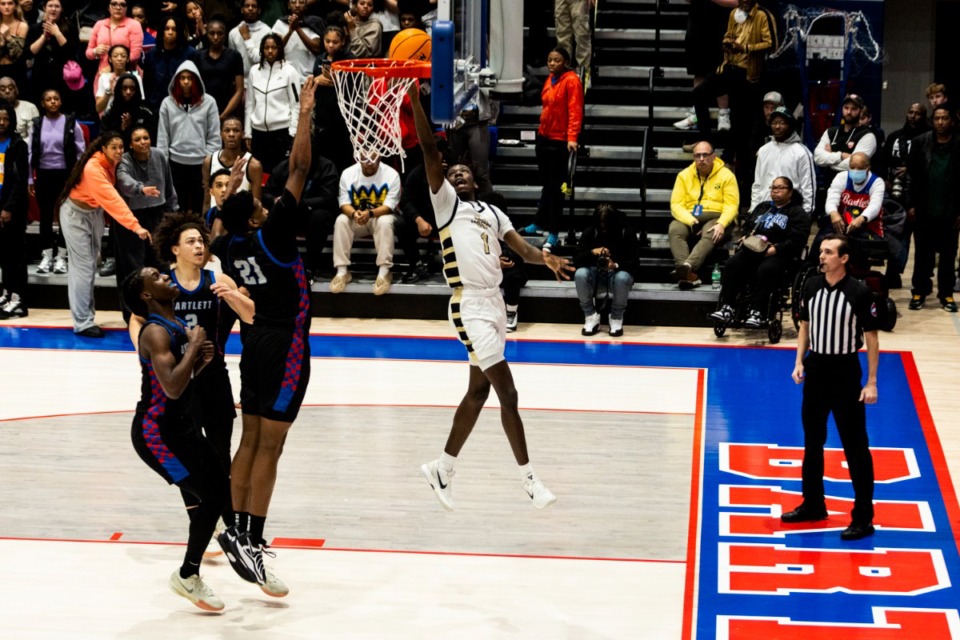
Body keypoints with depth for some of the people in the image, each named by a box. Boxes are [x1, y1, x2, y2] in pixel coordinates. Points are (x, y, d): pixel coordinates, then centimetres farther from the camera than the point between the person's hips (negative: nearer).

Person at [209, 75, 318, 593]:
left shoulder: (231, 246, 2)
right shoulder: (270, 235, -15)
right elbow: (299, 169, -17)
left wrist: (231, 183, 36)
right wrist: (305, 114, -12)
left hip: (256, 342, 8)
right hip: (284, 346, -8)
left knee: (251, 442, 13)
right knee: (269, 448, -8)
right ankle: (251, 545, -9)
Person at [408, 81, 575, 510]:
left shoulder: (493, 214, 18)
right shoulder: (446, 202, 2)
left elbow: (523, 250, 7)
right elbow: (429, 149, -8)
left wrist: (546, 259, -16)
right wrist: (415, 99, -17)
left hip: (494, 302, 7)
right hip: (470, 306, -7)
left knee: (479, 390, 13)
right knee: (508, 394, -9)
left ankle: (443, 469, 25)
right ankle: (528, 478, -2)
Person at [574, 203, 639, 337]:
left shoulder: (627, 233, -11)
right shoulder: (589, 232, -7)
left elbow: (634, 263, -17)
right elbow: (576, 260, -13)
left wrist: (616, 265, -37)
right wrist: (593, 252, -33)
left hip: (617, 273, -2)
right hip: (596, 275, 2)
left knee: (622, 277, -38)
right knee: (580, 274, -32)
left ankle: (616, 319, -14)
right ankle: (591, 317, -14)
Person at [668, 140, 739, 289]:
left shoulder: (726, 175, 3)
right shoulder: (684, 175, 9)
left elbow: (731, 205, -5)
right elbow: (676, 204, 0)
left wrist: (721, 224, -25)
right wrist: (691, 222, -20)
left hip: (716, 217, -2)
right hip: (689, 217, 2)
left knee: (710, 235, -37)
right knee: (674, 230, -31)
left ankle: (688, 266, -62)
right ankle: (688, 274, -51)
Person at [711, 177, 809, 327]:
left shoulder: (798, 213, 9)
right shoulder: (762, 207, 29)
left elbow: (797, 240, -6)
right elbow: (747, 227, 30)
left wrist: (776, 249, -18)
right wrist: (745, 237, 5)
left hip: (779, 254, -5)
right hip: (752, 248, 5)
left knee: (765, 271, -37)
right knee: (732, 265, -24)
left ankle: (756, 311, -38)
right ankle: (727, 307, -30)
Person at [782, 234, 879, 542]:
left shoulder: (859, 293, -13)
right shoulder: (812, 286, 1)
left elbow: (871, 338, -9)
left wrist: (871, 383, -12)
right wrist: (799, 362, 3)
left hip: (845, 371, -6)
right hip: (815, 367, 6)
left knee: (855, 446, -2)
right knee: (812, 440, 16)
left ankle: (863, 517, 4)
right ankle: (813, 505, 31)